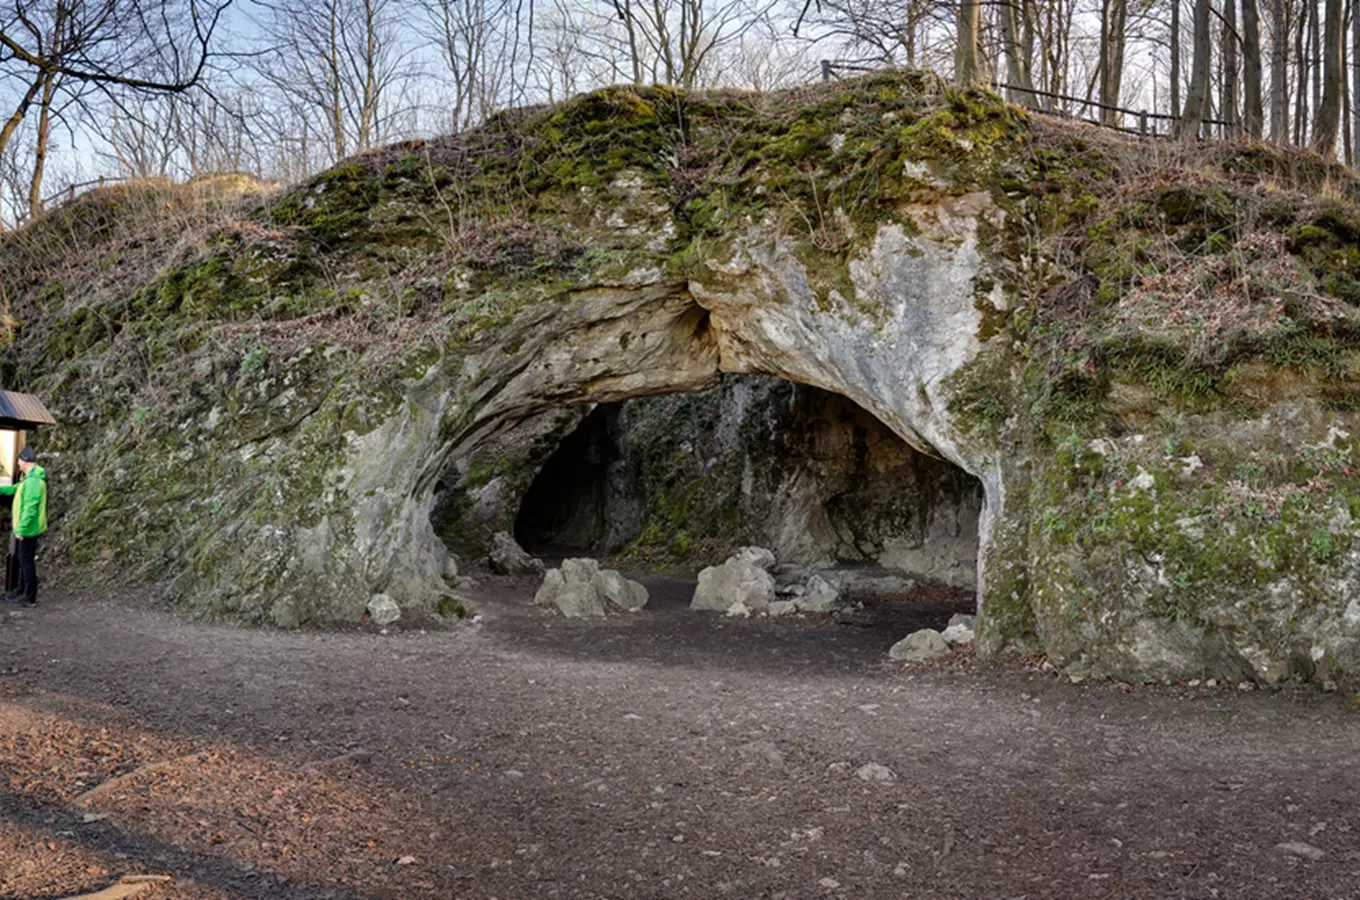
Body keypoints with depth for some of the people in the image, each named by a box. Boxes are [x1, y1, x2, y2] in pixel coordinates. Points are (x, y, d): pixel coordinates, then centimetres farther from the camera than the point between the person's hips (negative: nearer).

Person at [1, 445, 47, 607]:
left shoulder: (33, 481, -24)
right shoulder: (30, 478, 10)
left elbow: (30, 509, -26)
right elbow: (14, 489, 26)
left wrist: (21, 529, -23)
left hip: (28, 529, -10)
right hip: (26, 528, 10)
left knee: (27, 562, -2)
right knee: (23, 560, 19)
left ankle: (30, 598, 5)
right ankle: (22, 591, 31)